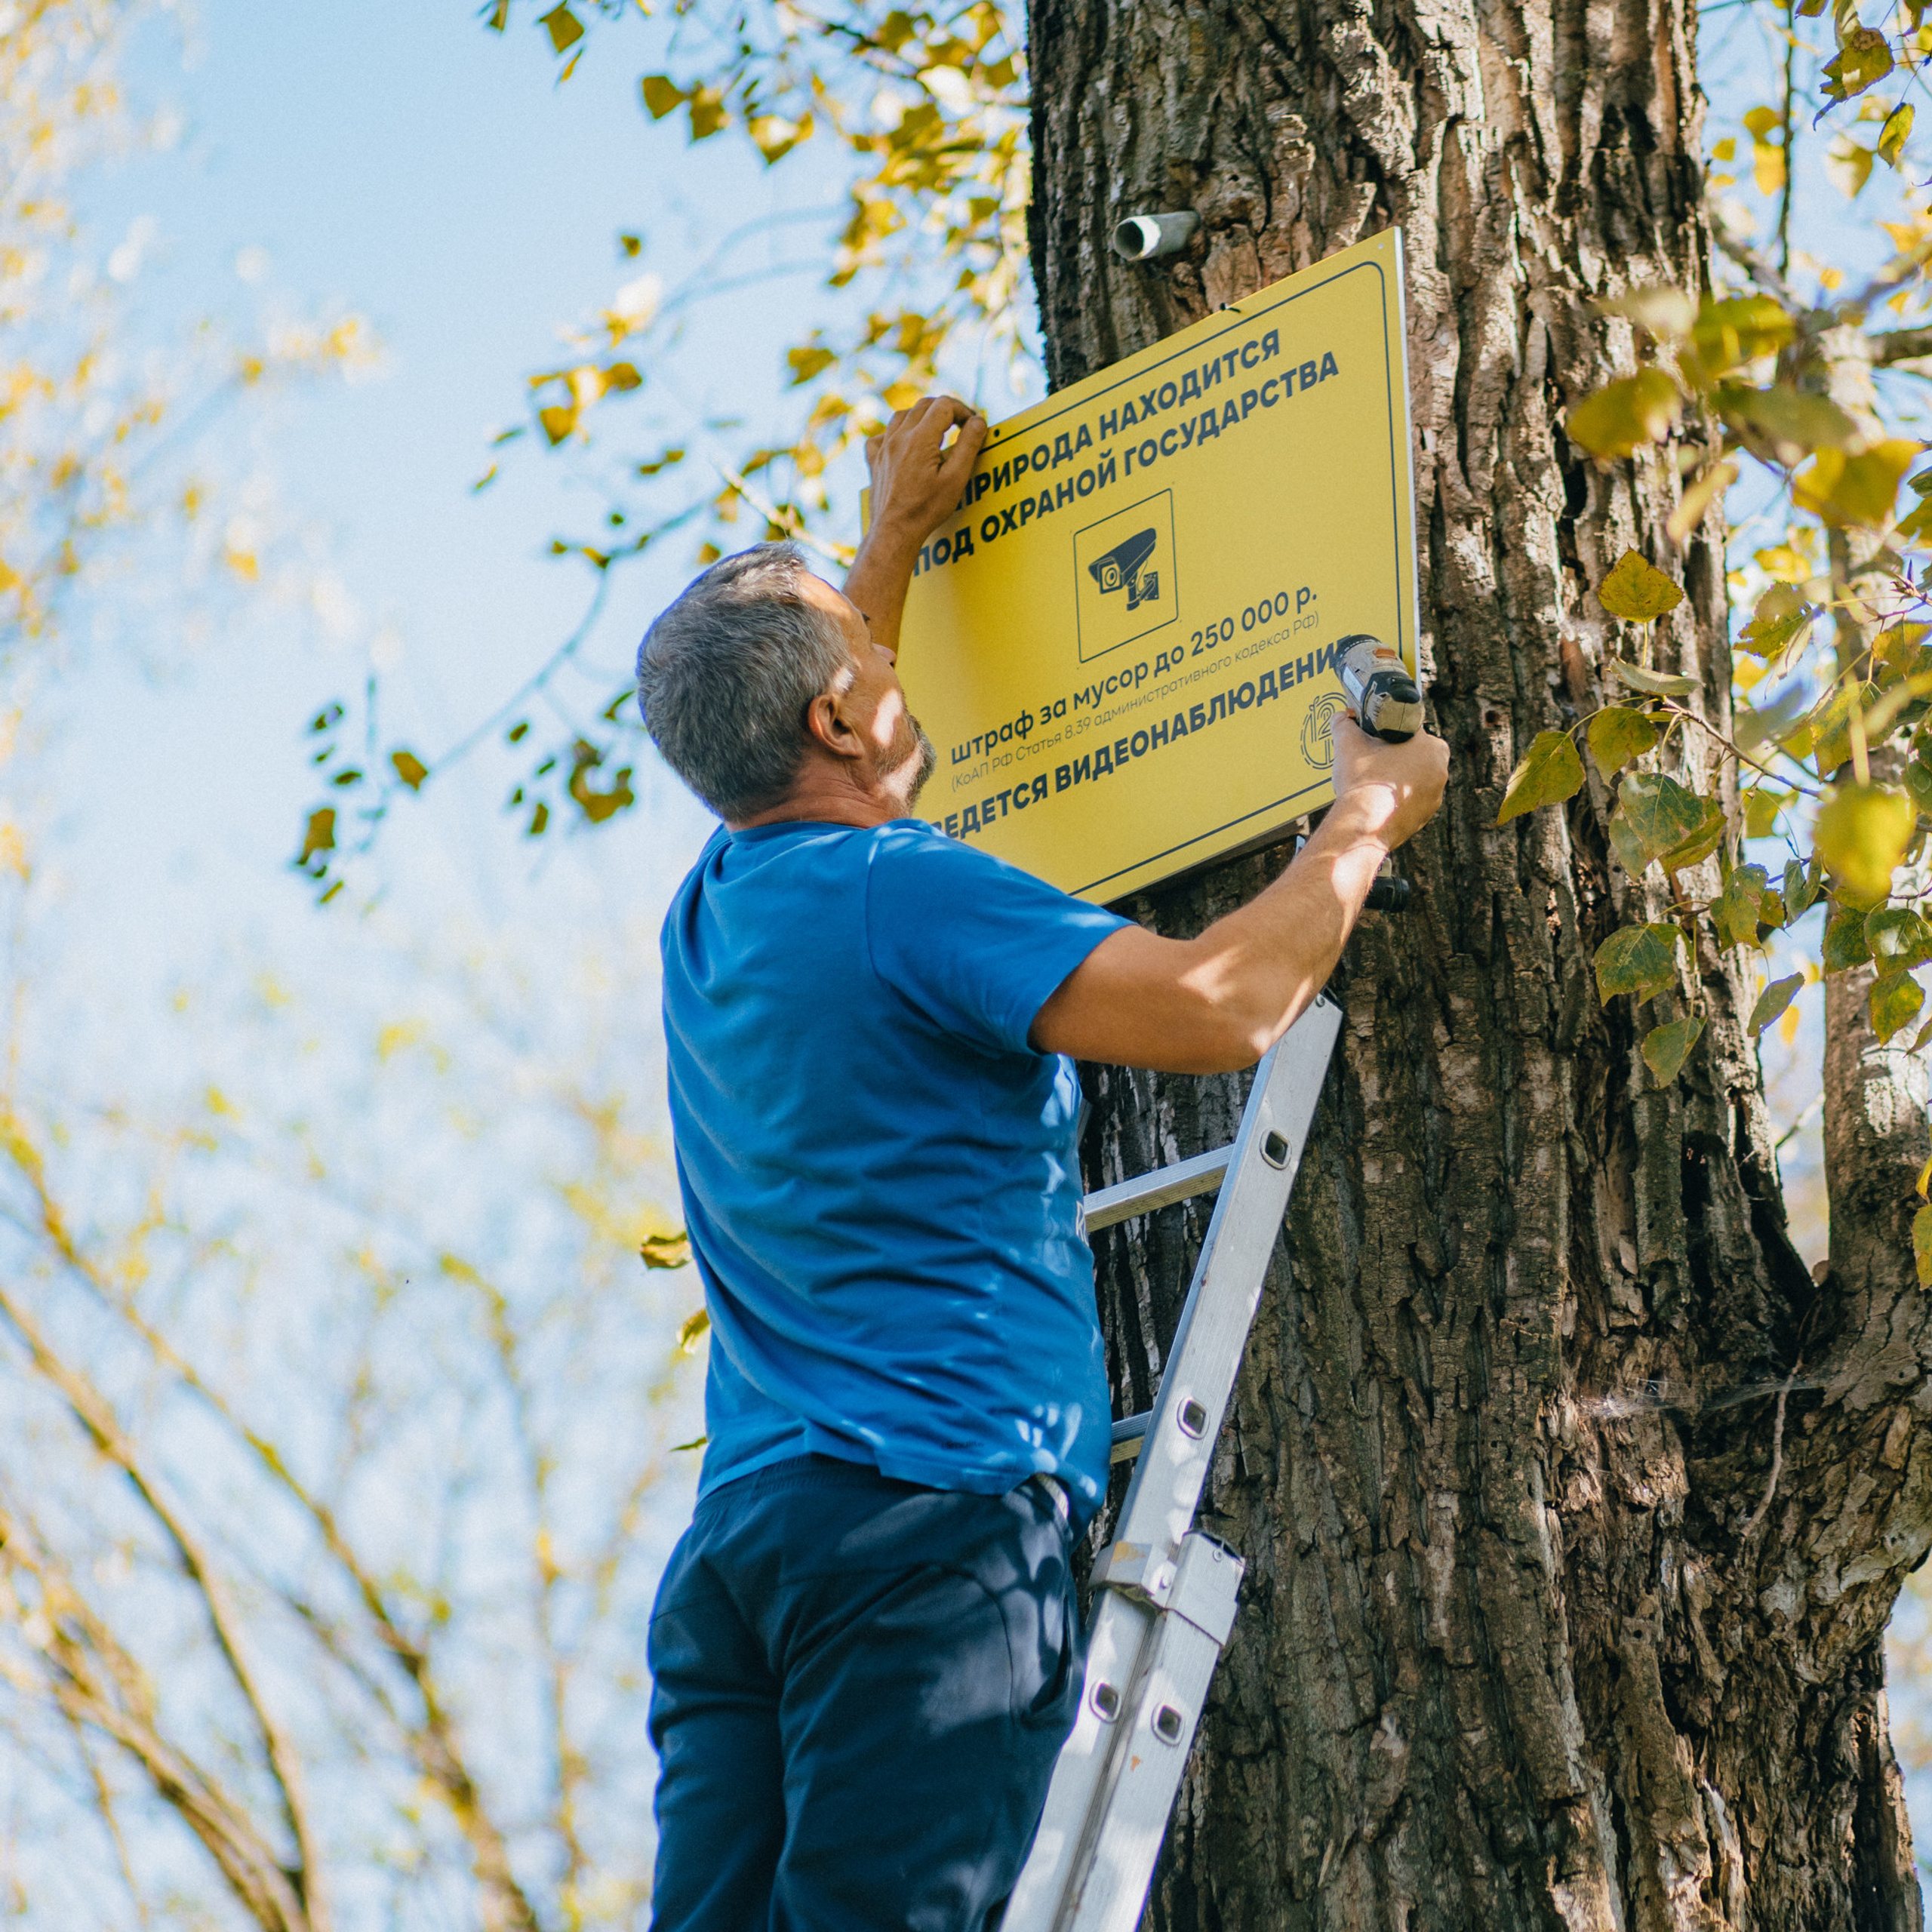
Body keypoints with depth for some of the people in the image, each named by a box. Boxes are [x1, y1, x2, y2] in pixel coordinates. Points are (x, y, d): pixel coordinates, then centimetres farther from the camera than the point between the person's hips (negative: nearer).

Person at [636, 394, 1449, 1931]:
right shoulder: (900, 894, -8)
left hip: (735, 1532, 8)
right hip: (930, 1518, -8)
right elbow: (1219, 1008, -16)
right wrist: (1365, 822, 0)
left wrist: (897, 537, 52)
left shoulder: (709, 915, 18)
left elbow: (792, 729, 44)